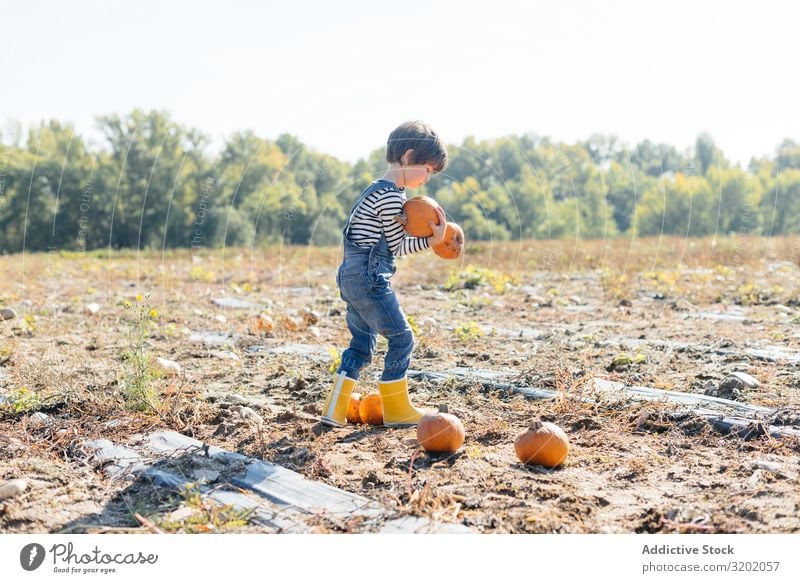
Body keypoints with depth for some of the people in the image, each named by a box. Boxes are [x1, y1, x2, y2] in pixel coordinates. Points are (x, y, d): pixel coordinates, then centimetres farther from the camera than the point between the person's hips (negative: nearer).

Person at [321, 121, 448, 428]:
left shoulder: (379, 189, 17)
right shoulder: (392, 197, -15)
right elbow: (397, 247, -10)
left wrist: (427, 235, 5)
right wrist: (431, 240, -7)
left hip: (352, 275, 10)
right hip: (369, 278, -10)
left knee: (362, 343, 13)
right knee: (401, 338, 0)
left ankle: (334, 410, 13)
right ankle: (396, 410, 9)